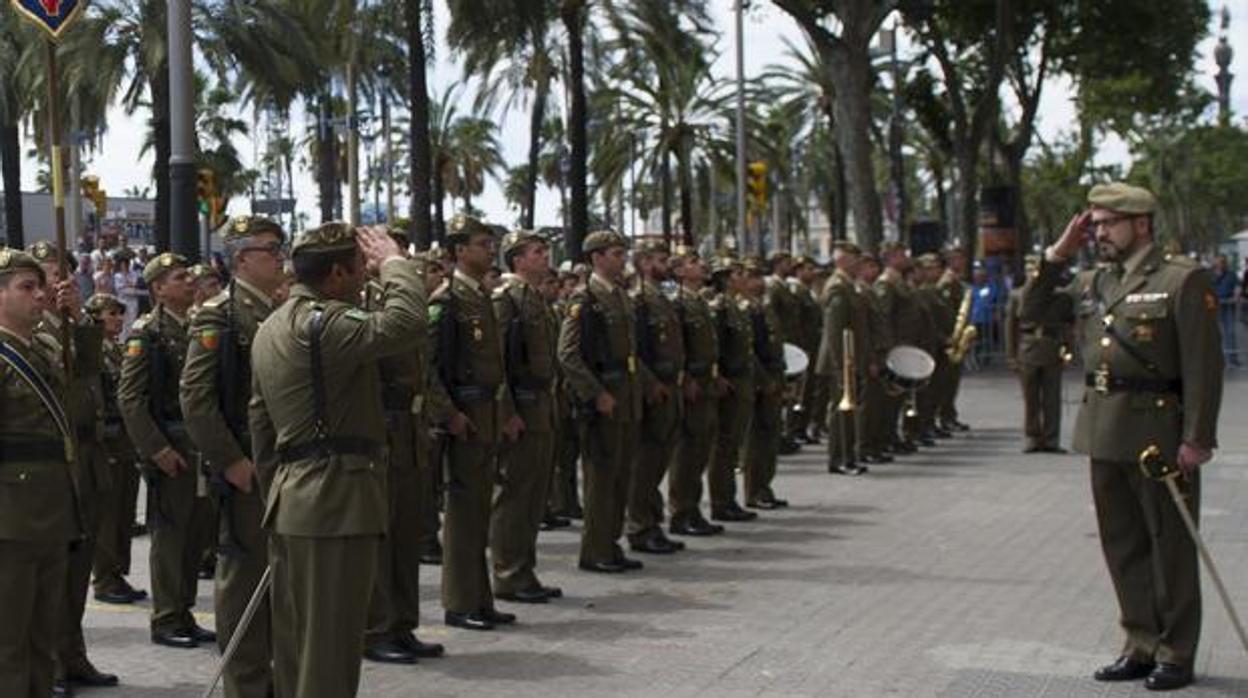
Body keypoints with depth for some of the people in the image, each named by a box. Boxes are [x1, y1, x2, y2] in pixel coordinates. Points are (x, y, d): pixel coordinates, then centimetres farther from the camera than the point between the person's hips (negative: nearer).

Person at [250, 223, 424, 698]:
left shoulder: (271, 327, 15)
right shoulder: (324, 322, -16)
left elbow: (260, 420, 19)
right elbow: (407, 323, -30)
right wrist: (393, 263, -13)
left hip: (290, 500, 10)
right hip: (337, 498, -10)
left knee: (294, 639, 16)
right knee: (331, 642, -3)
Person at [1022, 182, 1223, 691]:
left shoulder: (1182, 279, -8)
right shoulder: (1092, 281, 12)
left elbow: (1203, 364, -12)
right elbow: (1031, 312, 17)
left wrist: (1196, 438, -17)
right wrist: (1058, 255, 6)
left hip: (1159, 434, -7)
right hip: (1104, 433, 7)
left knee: (1170, 547, 3)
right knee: (1122, 546, 12)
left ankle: (1176, 654, 13)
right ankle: (1141, 646, 24)